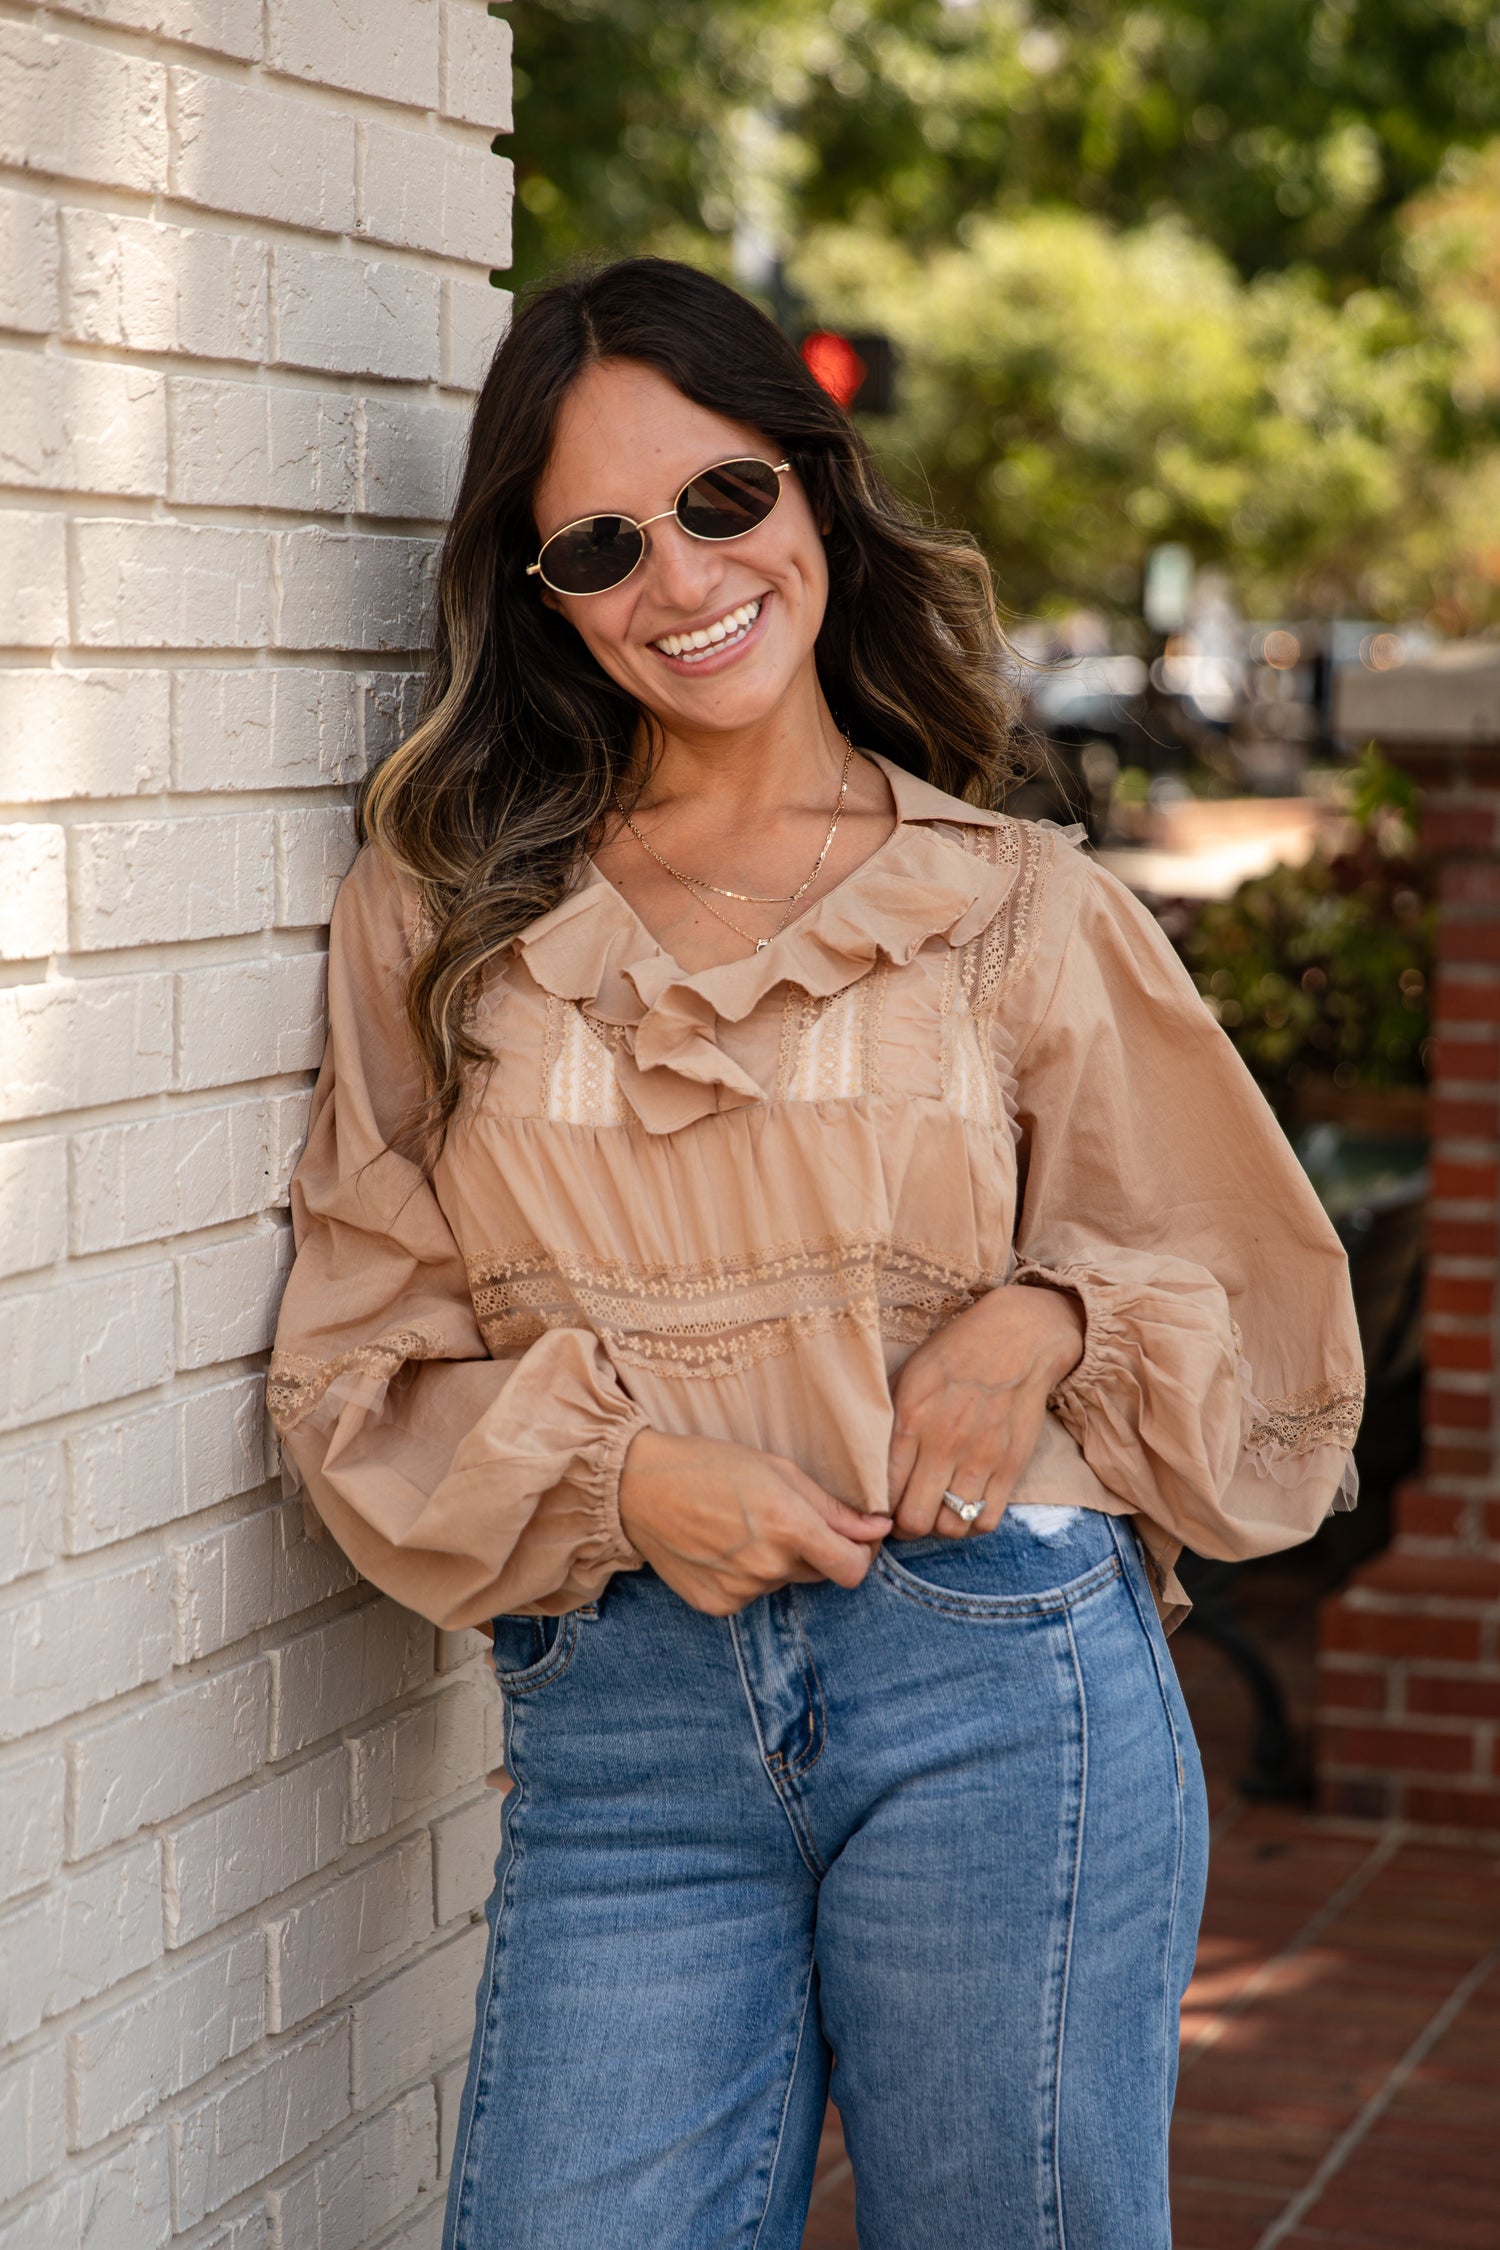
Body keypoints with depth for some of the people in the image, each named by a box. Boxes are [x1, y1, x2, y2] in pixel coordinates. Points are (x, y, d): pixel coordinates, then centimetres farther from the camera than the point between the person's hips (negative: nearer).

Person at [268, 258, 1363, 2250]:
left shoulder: (1022, 908, 5)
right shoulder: (446, 912, 7)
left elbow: (1246, 1297, 12)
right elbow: (363, 1358, 6)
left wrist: (1046, 1322, -9)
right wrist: (612, 1468, -12)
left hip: (1006, 1685, -1)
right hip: (618, 1729, 1)